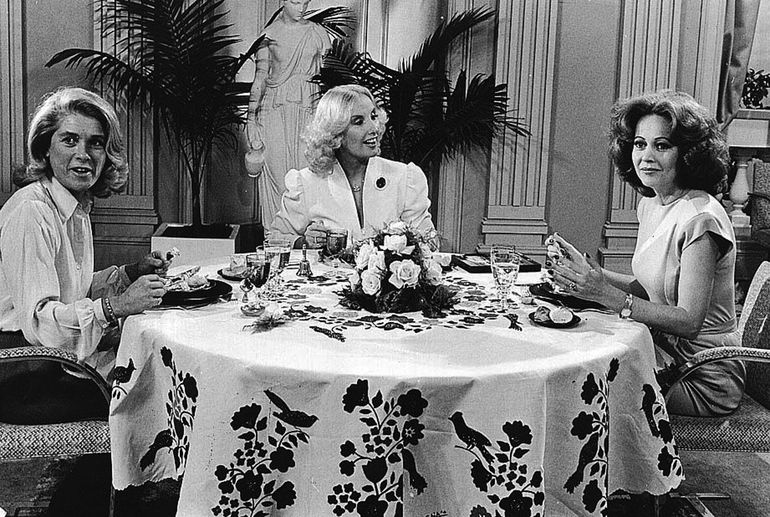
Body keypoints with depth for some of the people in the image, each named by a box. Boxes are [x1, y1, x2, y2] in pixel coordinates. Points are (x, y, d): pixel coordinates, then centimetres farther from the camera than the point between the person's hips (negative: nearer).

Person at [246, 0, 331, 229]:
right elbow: (260, 78, 5)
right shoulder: (269, 35, 4)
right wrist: (252, 116, 1)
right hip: (275, 109, -1)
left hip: (309, 109, 1)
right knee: (277, 171, -1)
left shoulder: (318, 33, 7)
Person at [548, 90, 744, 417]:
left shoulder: (699, 219, -22)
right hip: (667, 354, 7)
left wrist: (607, 294, -29)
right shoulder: (651, 204, 6)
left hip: (704, 380, -7)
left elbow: (689, 322, -24)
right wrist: (592, 274, -5)